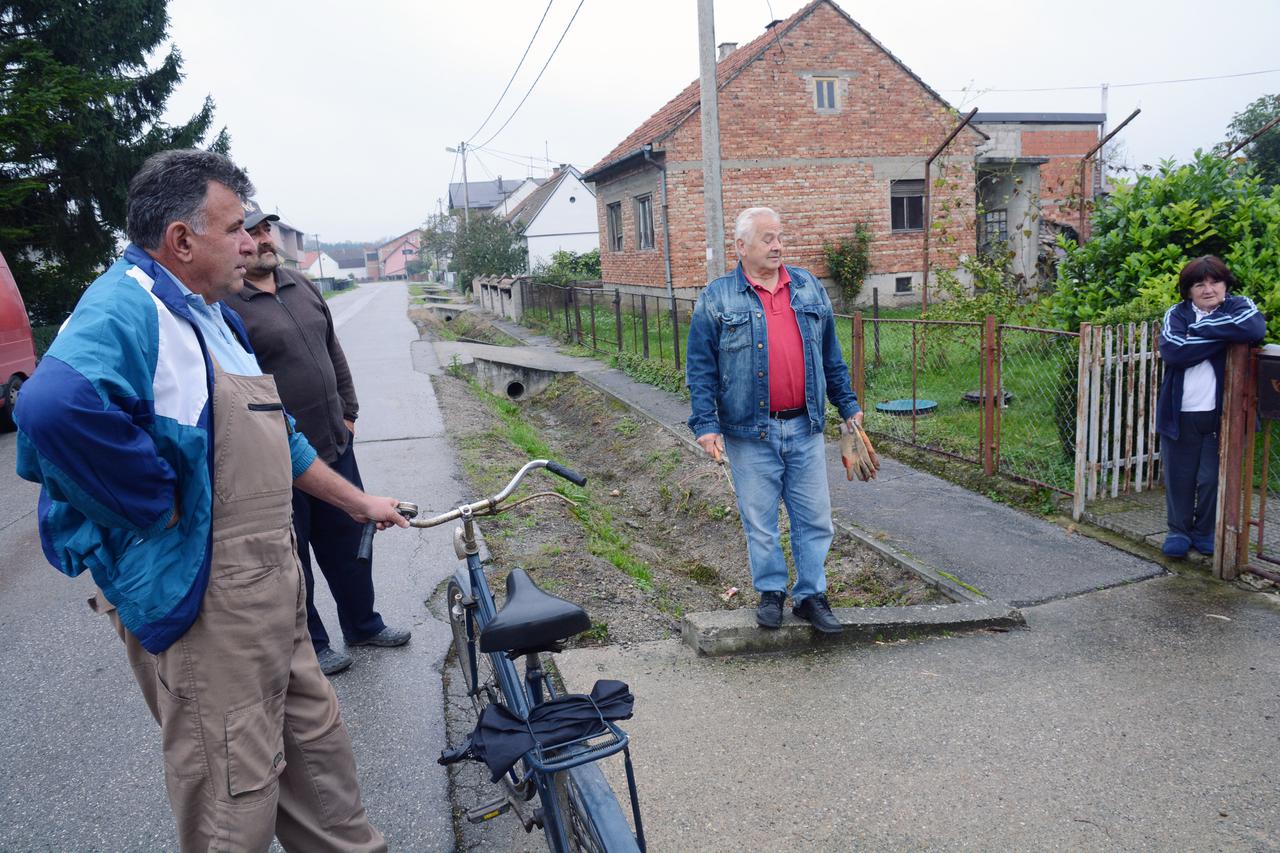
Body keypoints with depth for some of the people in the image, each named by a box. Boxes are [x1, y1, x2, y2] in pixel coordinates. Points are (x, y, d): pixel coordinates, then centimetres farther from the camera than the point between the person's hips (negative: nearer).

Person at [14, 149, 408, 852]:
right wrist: (161, 509, -27)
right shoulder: (127, 305, -17)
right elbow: (55, 405, -39)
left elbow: (273, 438, 24)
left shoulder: (211, 315, 15)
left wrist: (358, 502, 27)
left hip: (268, 593, 10)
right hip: (198, 604, -9)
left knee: (317, 743, 21)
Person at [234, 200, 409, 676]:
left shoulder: (301, 285, 9)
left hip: (335, 446, 7)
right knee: (292, 559, 10)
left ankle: (362, 625, 38)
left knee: (349, 545, 19)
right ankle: (308, 645, 29)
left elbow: (334, 353, 17)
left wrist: (348, 412, 15)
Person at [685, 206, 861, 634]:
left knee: (815, 518, 8)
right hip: (750, 431, -3)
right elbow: (700, 368, -3)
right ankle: (771, 592, 26)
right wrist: (706, 423, -9)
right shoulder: (717, 297, -1)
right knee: (759, 521, 8)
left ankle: (811, 594, 22)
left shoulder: (808, 287, 10)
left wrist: (847, 404, 15)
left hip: (804, 427, 3)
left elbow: (830, 354, 16)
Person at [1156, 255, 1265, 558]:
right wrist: (1222, 335, -16)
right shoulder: (1176, 314, 5)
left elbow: (1255, 329, -23)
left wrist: (1202, 327, -15)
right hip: (1180, 414, 1)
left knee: (1213, 478, 6)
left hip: (1221, 413, -1)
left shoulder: (1239, 306, 2)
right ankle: (1178, 531, 24)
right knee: (1179, 477, 8)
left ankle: (1206, 533, 25)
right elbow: (1171, 351, -15)